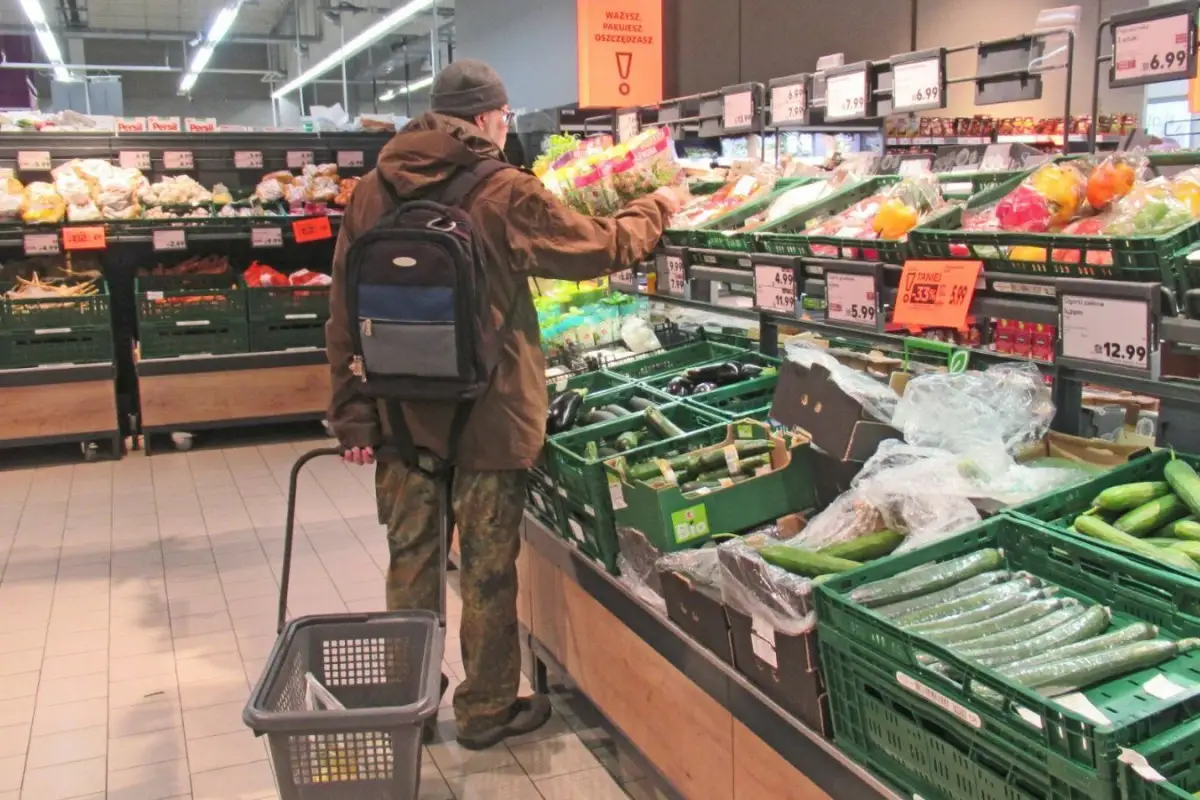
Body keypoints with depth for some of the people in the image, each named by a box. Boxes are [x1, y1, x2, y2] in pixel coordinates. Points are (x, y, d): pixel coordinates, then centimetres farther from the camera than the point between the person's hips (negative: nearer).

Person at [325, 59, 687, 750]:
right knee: (487, 568, 10)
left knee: (411, 560, 16)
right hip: (485, 416, -4)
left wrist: (354, 418, 7)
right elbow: (602, 248, -2)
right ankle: (486, 711, 25)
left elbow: (344, 315, 2)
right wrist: (657, 208, 18)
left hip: (401, 414, 5)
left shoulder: (373, 192, 1)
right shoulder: (504, 195, -13)